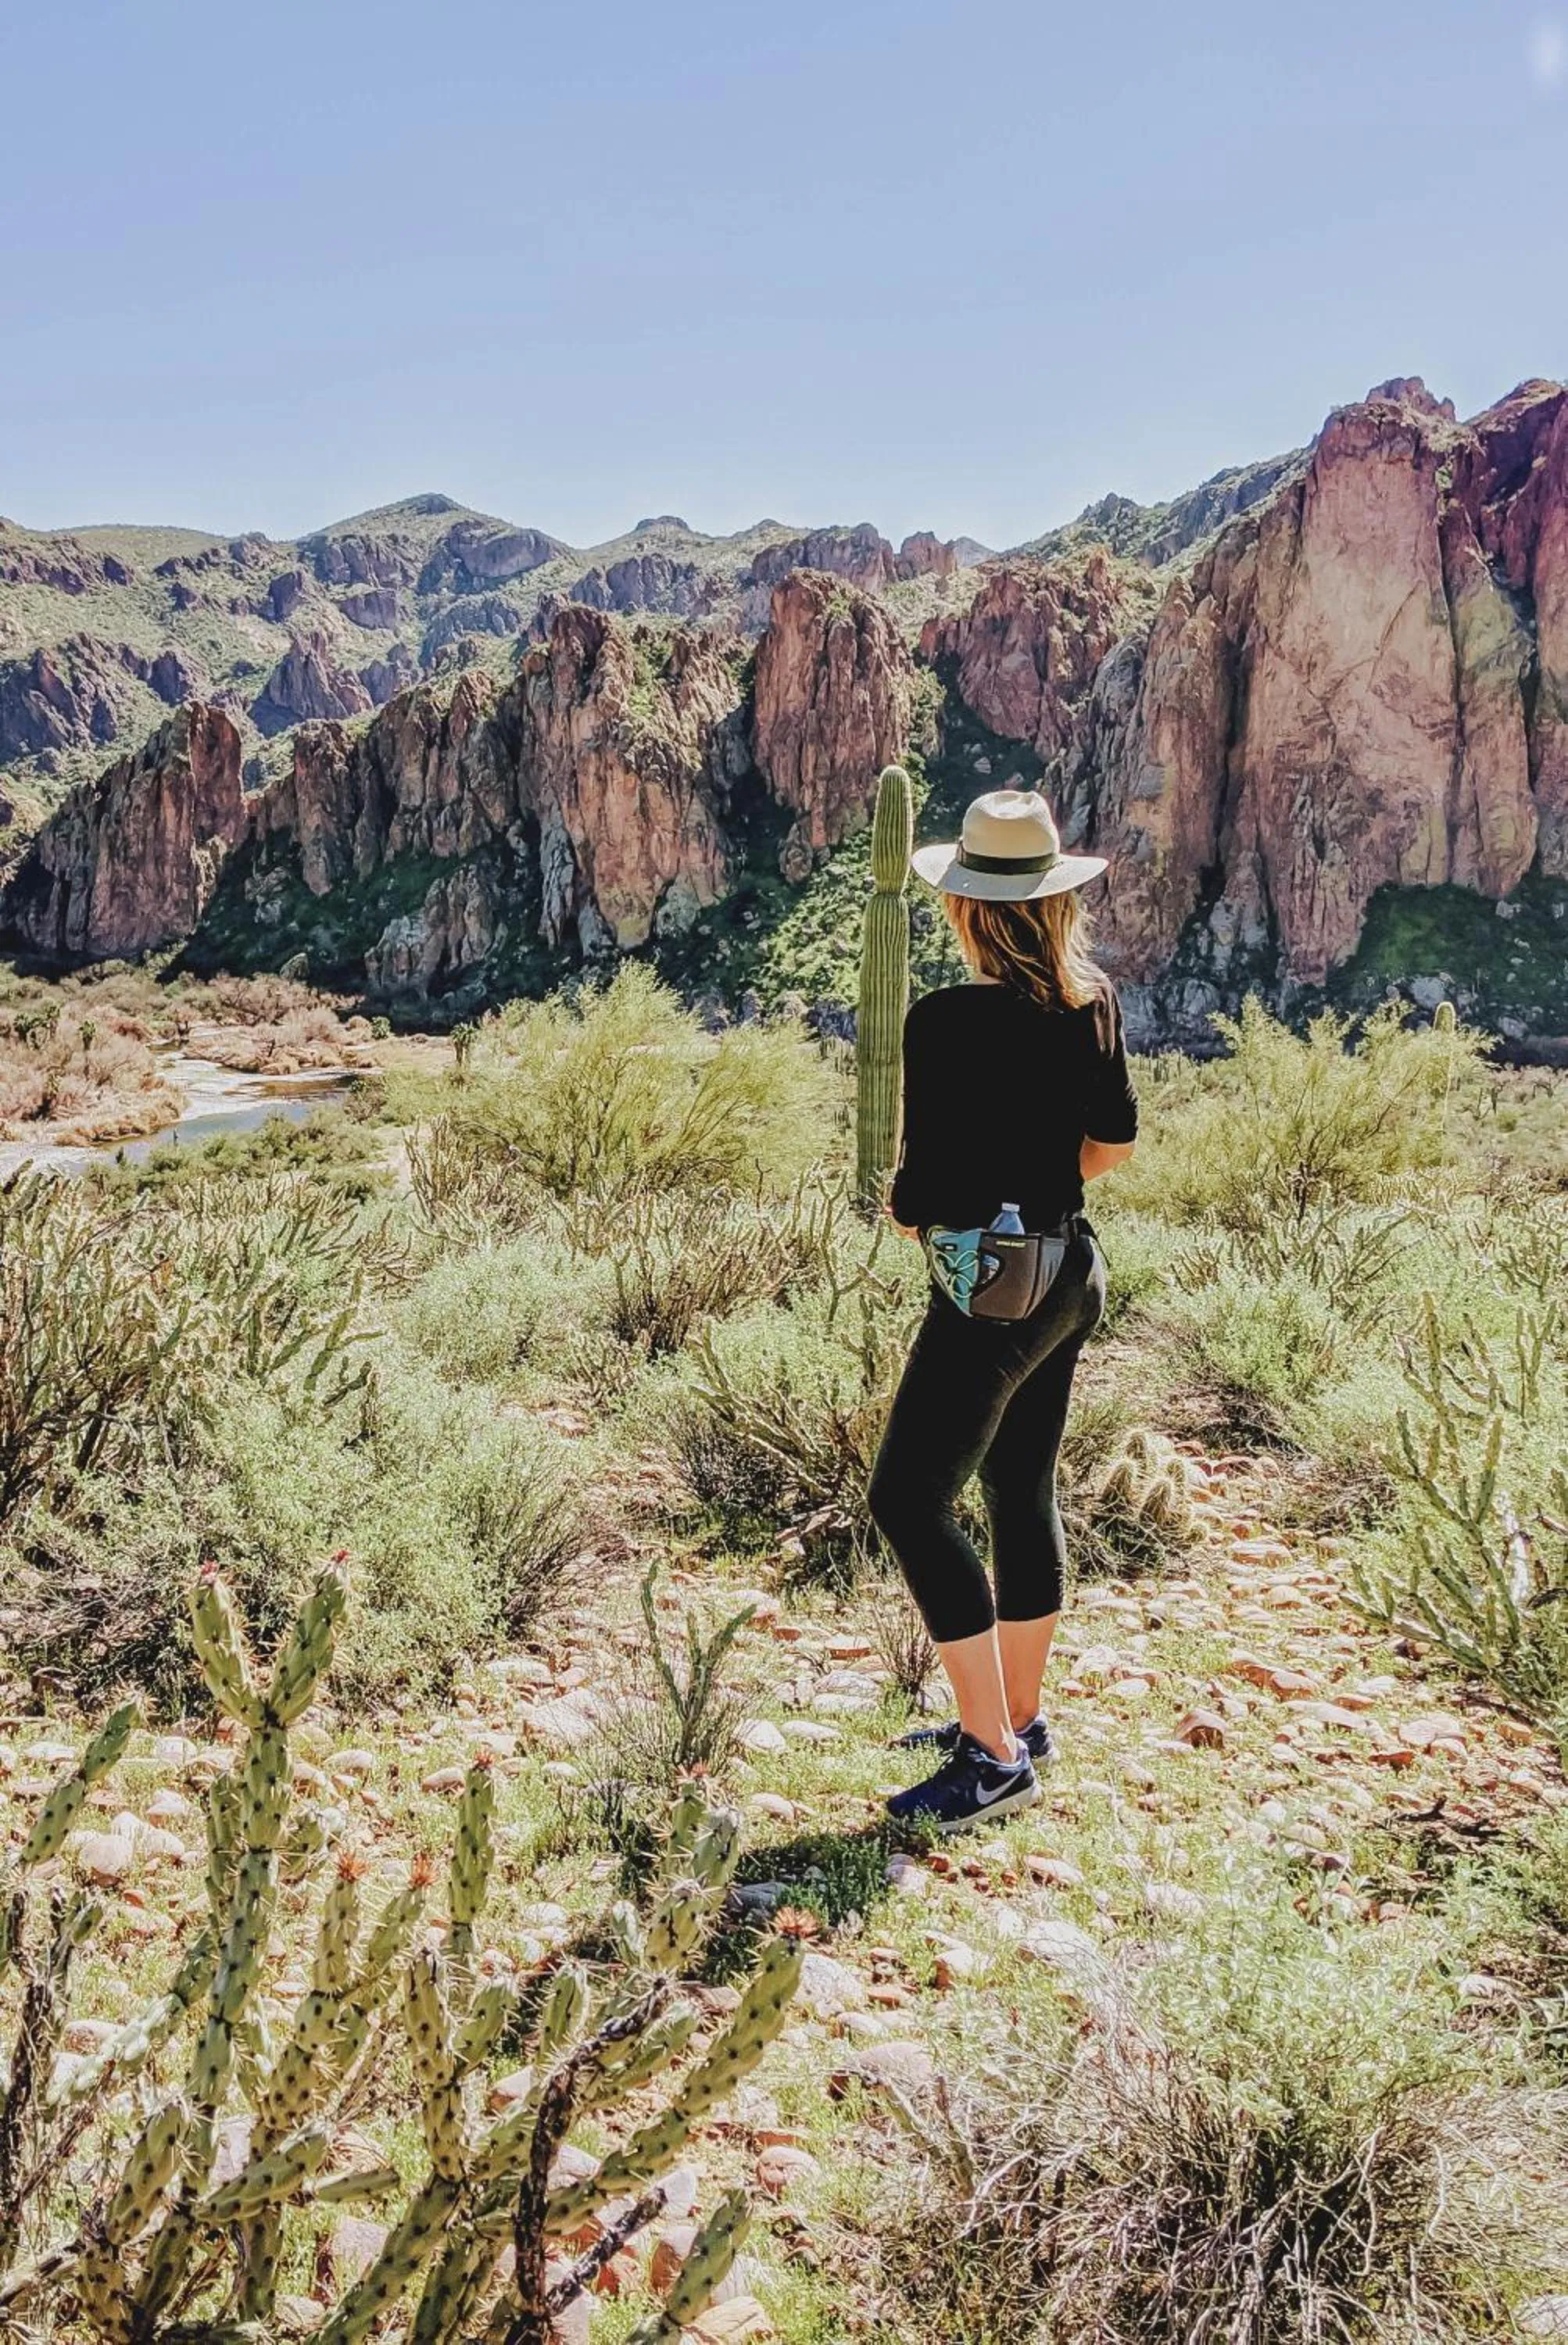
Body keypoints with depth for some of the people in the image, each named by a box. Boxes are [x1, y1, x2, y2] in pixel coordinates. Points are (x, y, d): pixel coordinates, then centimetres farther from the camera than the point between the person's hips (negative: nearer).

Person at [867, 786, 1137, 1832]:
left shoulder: (949, 1021, -19)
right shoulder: (1093, 1001, 3)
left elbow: (924, 1191, -17)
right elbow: (1116, 1140, 13)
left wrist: (906, 1208, 4)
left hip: (991, 1287, -8)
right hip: (1073, 1273, 9)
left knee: (911, 1503, -1)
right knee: (1023, 1492, 18)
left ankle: (995, 1757, 2)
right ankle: (1019, 1717, 31)